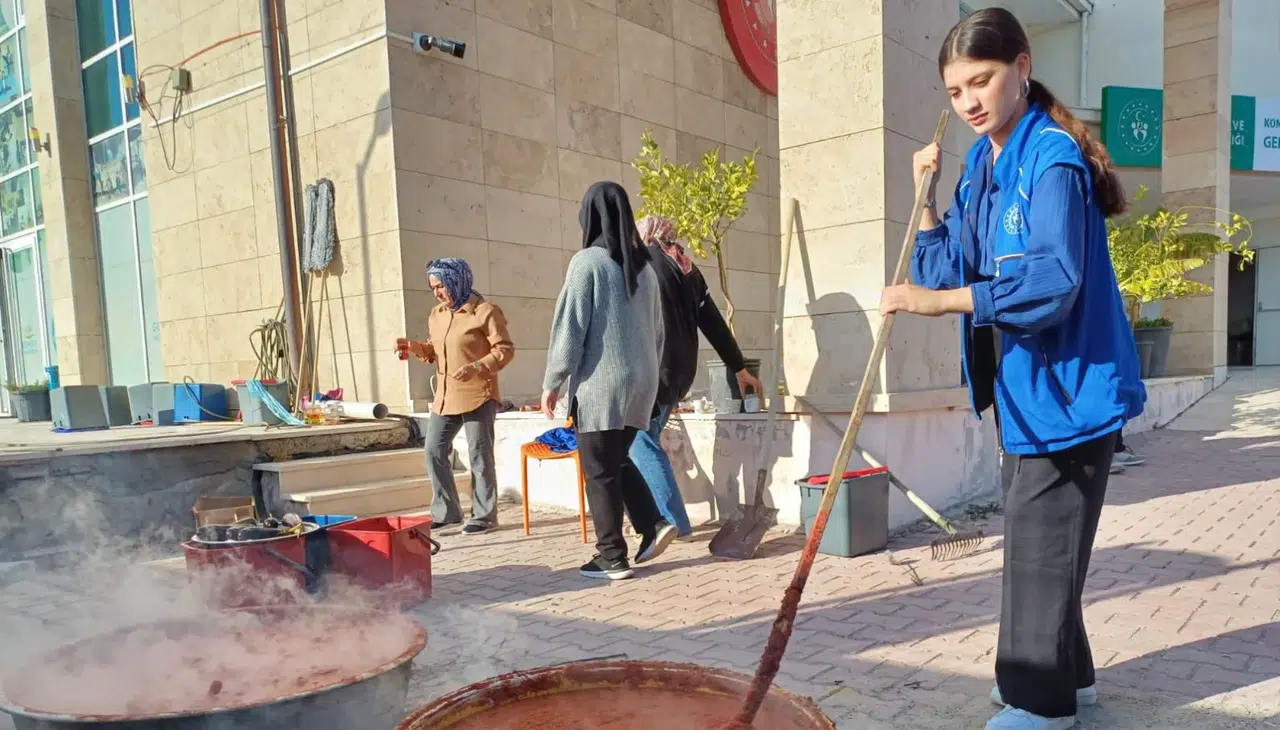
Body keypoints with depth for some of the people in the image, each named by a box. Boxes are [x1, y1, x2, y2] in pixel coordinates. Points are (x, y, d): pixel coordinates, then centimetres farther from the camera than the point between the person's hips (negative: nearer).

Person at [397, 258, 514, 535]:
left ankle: (484, 515, 12)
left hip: (478, 396, -7)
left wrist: (477, 367, -26)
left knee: (479, 456, 0)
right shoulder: (436, 314, 14)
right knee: (434, 452, 7)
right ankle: (446, 512, 19)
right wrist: (415, 347, 2)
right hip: (444, 397, 8)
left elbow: (505, 350, -12)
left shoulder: (485, 311, -9)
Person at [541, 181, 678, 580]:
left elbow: (569, 326, -11)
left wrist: (552, 382, -4)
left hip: (600, 382, -7)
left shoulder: (587, 261, -10)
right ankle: (653, 525, 10)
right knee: (618, 460, 21)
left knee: (599, 471, 4)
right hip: (640, 382, 7)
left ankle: (612, 557, 9)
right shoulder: (644, 265, 10)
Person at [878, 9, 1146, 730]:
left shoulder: (1053, 158, -16)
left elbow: (1052, 282, -27)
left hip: (1068, 382, -9)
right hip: (1026, 384, 9)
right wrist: (926, 193, 3)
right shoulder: (981, 162, 10)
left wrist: (935, 301, -28)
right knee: (1036, 537, 17)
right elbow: (949, 271, 9)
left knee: (1041, 542, -2)